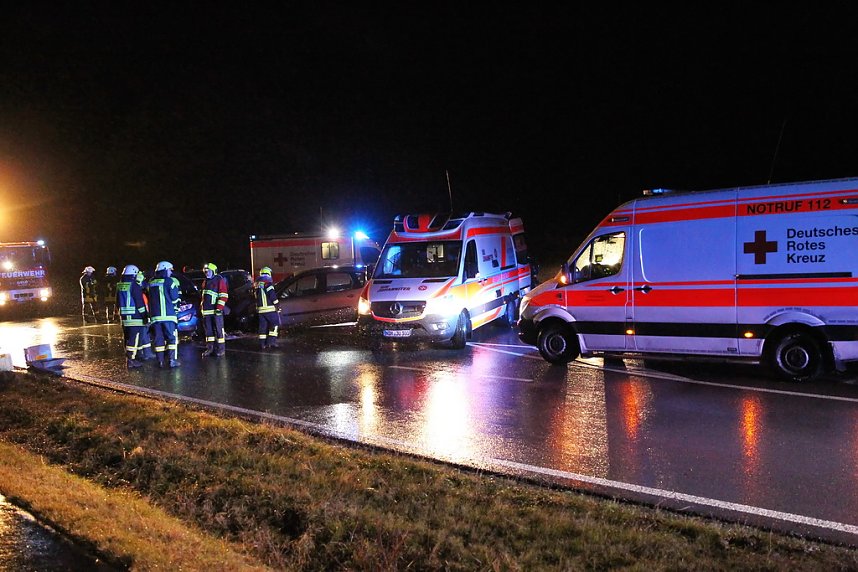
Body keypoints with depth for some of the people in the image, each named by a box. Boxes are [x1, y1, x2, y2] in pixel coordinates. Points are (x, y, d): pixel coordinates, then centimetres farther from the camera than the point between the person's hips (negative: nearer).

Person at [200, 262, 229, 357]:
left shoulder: (220, 280, -5)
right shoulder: (205, 282, 21)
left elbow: (223, 295, -12)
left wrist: (219, 308, -17)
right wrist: (202, 307, 22)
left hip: (216, 310, -8)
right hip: (207, 310, 8)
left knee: (219, 329, -4)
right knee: (208, 329, 10)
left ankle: (221, 348, 0)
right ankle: (210, 348, 17)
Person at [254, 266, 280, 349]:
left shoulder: (256, 285, 11)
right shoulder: (268, 284, -12)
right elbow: (273, 296, -15)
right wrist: (276, 305, -4)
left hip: (260, 309, 7)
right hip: (269, 309, -7)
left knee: (263, 326, 10)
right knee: (275, 323, 2)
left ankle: (262, 343, 10)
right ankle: (271, 341, -6)